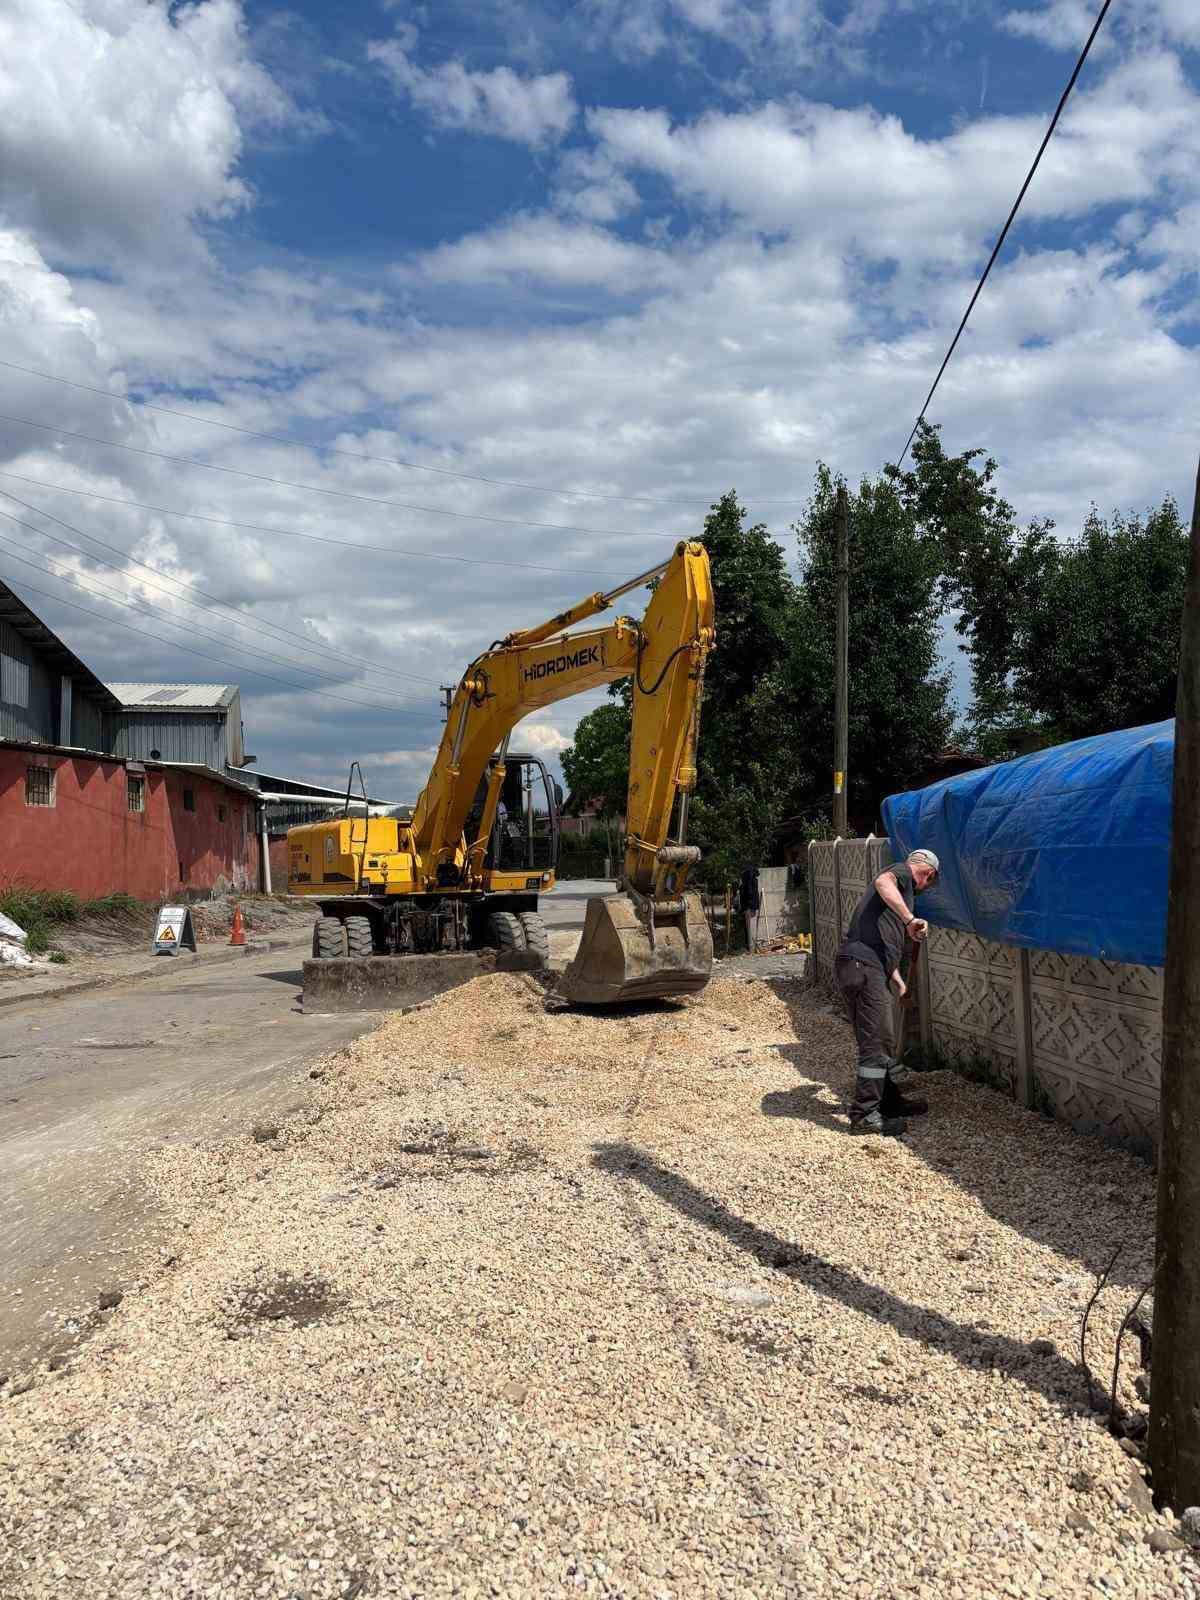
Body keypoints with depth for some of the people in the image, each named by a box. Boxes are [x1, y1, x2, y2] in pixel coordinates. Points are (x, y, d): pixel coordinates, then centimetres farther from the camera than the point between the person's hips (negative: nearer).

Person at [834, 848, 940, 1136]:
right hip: (861, 964, -10)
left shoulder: (903, 890, 32)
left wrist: (898, 981, 47)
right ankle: (865, 1115, -2)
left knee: (879, 1040, 19)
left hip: (867, 967, 10)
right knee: (875, 1043, -7)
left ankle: (889, 1101, 31)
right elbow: (883, 882, -23)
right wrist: (910, 919, -28)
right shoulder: (902, 872, 4)